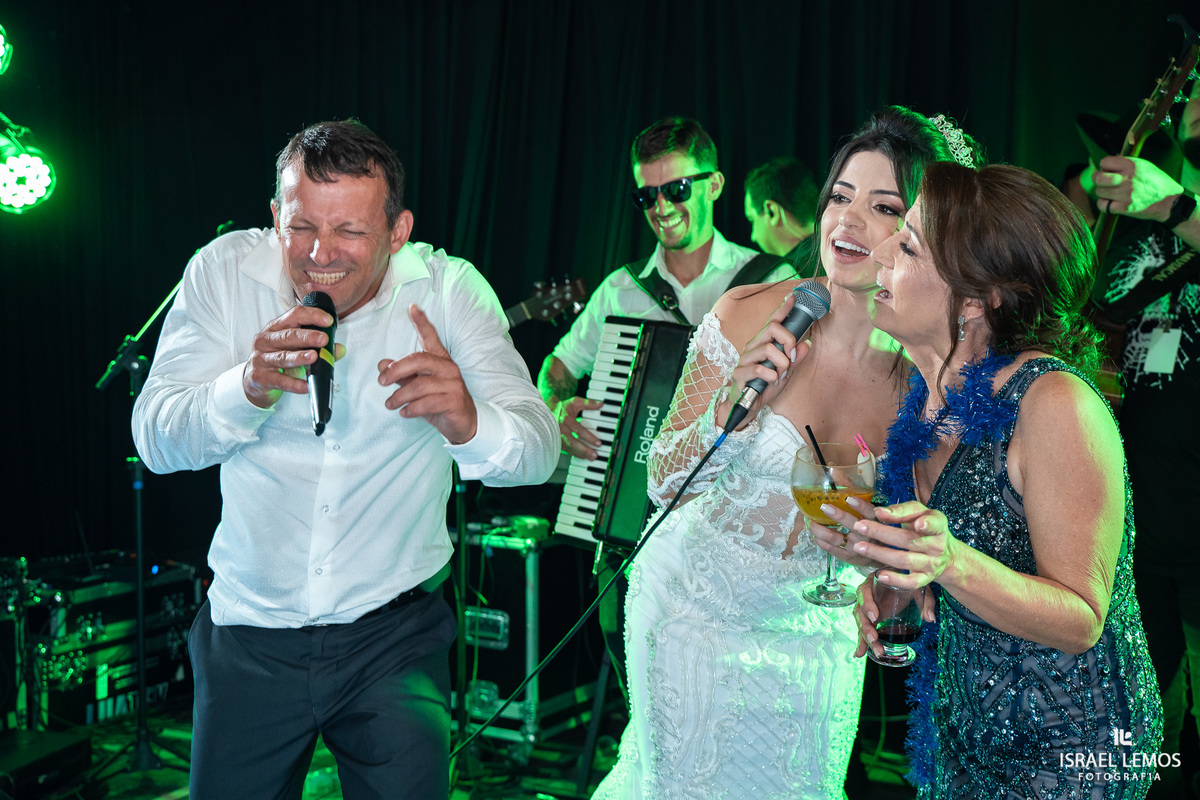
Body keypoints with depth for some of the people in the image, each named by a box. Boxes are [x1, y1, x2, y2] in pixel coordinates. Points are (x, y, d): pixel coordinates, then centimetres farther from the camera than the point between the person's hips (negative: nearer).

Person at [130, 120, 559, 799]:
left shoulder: (448, 290, -12)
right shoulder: (225, 271, -9)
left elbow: (539, 450, -20)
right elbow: (156, 442, -13)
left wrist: (469, 423, -43)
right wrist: (249, 387, -34)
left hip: (395, 634, -1)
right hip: (249, 629, 2)